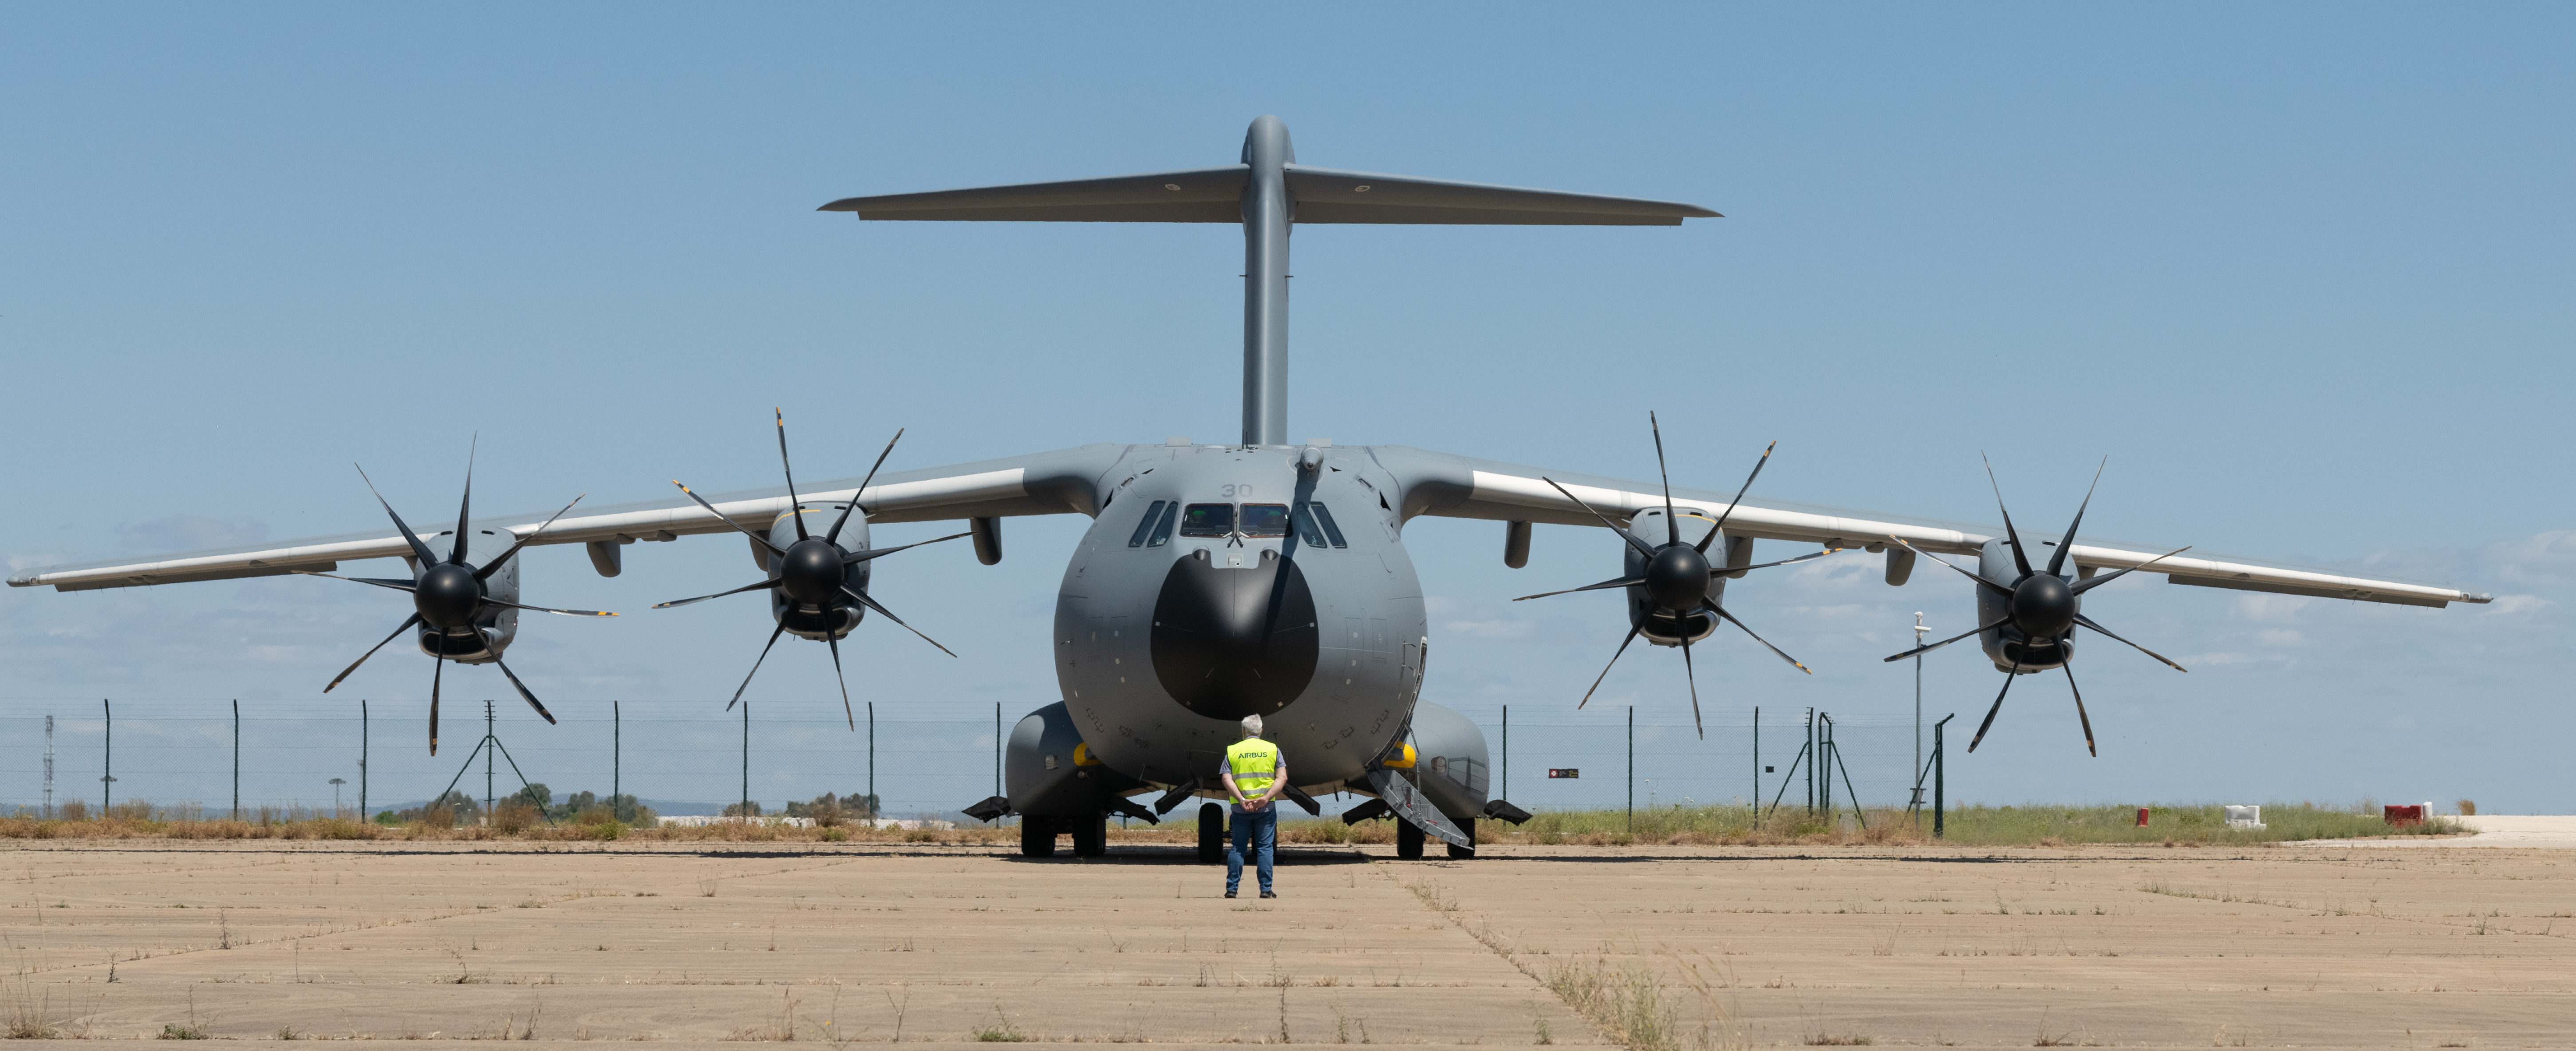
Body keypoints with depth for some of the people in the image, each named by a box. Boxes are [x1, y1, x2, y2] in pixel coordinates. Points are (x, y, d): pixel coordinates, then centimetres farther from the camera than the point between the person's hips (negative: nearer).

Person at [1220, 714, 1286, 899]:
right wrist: (1266, 798, -14)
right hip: (1267, 807, -1)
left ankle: (1232, 888, 4)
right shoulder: (1272, 749, 5)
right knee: (1265, 847, 3)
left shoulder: (1232, 751, 5)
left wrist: (1242, 800, -14)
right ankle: (1266, 889, -1)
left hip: (1240, 808, 1)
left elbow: (1227, 780, -6)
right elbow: (1282, 778, -5)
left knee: (1237, 847, 8)